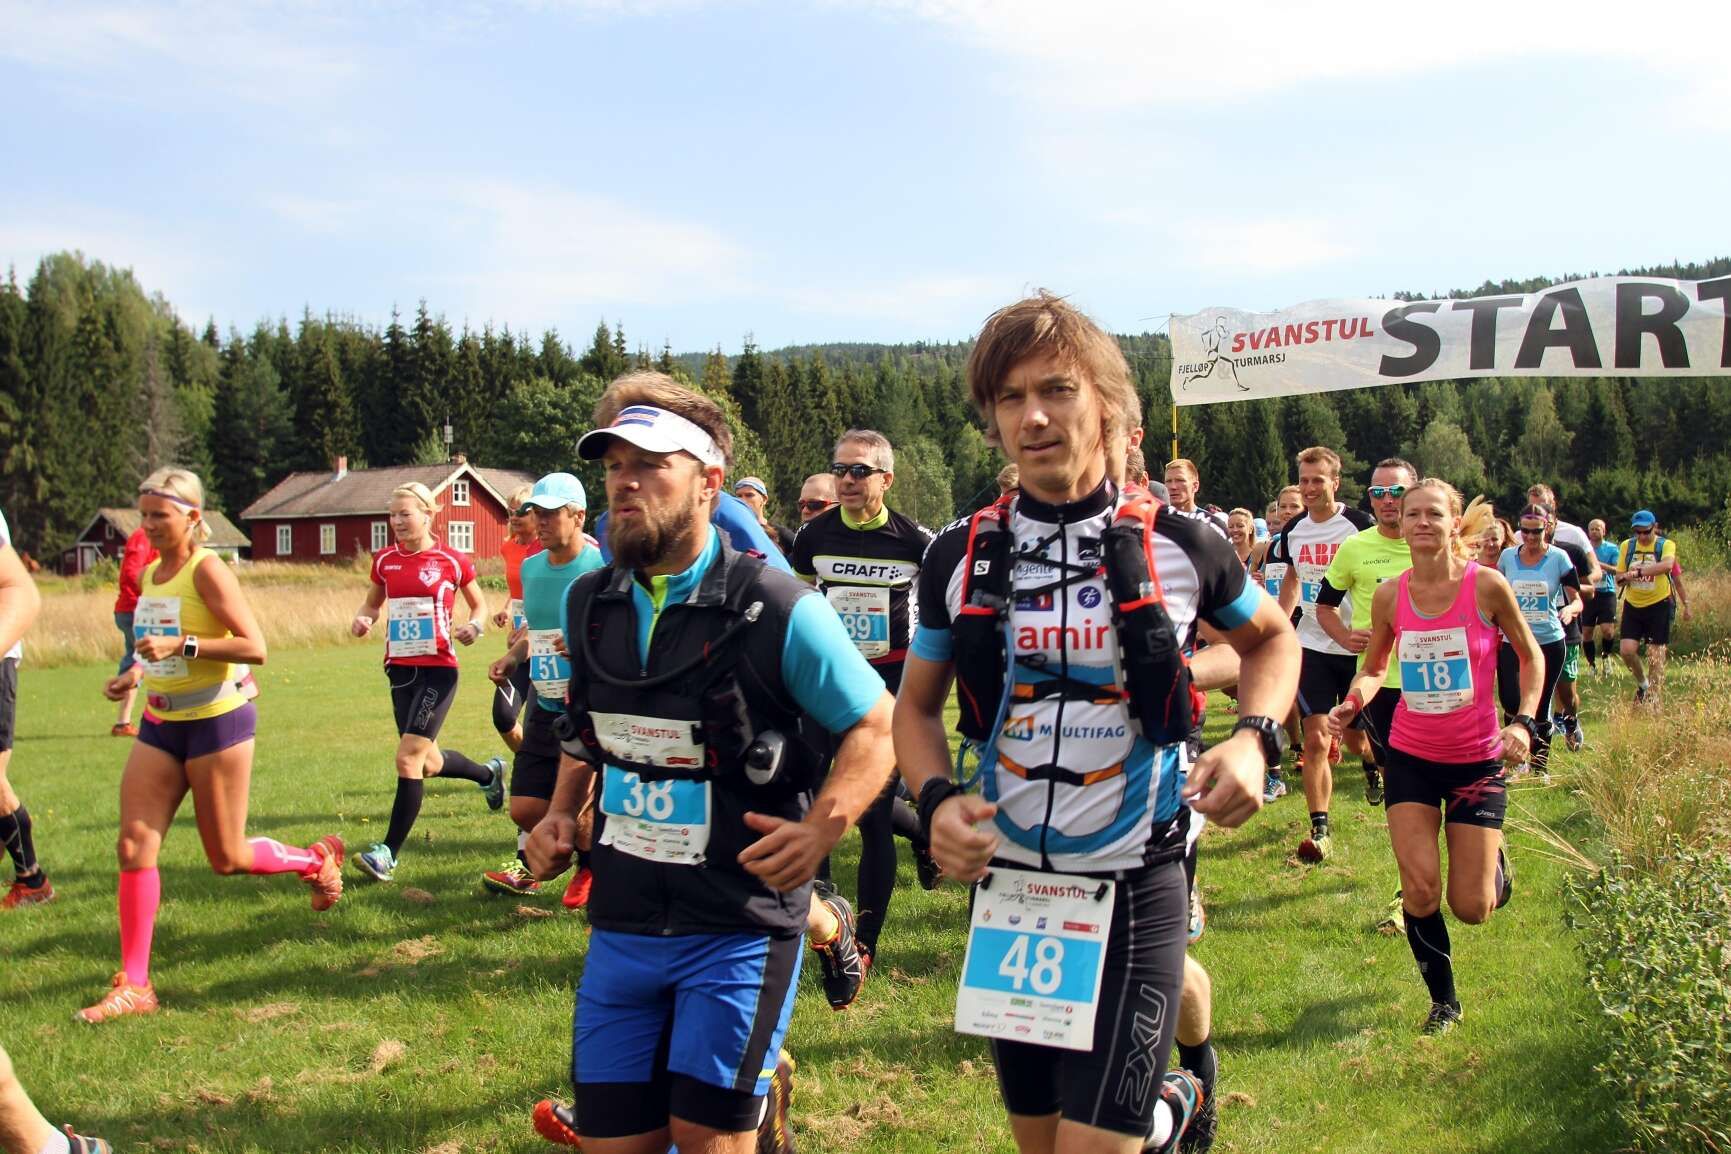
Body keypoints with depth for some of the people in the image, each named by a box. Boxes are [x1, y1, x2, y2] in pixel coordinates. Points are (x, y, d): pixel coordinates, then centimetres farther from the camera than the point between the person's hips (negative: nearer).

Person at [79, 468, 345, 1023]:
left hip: (216, 721, -7)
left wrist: (182, 645, -29)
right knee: (134, 847, -2)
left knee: (227, 858, 3)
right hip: (160, 724, 7)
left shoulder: (207, 570, -14)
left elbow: (254, 647, -22)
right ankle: (134, 983, 4)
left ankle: (317, 859, 31)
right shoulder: (150, 573, 10)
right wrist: (137, 672, 7)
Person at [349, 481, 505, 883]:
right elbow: (373, 602, 20)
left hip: (437, 669, -6)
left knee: (408, 758, -13)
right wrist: (362, 619, -2)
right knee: (429, 763, 16)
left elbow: (479, 605, 6)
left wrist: (474, 627, -15)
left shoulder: (451, 561, -6)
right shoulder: (385, 560, 6)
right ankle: (488, 772, 46)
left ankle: (388, 853, -5)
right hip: (399, 668, 6)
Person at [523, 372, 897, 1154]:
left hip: (739, 925, -5)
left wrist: (821, 828, -23)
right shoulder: (588, 604, 3)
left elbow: (875, 729, -8)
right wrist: (561, 814, 6)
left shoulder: (776, 608, -14)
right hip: (621, 924, 5)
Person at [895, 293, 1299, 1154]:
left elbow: (1271, 638, 12)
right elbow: (917, 703, 9)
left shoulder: (1179, 545, -6)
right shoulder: (960, 555, -2)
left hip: (1135, 887, -3)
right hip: (1006, 887, 3)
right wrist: (936, 798, -11)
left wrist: (1253, 737, -7)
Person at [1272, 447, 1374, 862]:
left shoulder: (1360, 526, -10)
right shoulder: (1293, 531, 5)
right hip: (1312, 646, 3)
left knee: (1356, 740, 8)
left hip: (1358, 648, -3)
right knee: (1315, 740, -5)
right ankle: (1320, 830, 1)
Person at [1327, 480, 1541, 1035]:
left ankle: (1494, 862, 39)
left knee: (1471, 908, 1)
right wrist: (1353, 701, -12)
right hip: (1411, 757, 2)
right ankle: (1443, 1000, 17)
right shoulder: (1389, 596, -6)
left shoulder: (1486, 585, -13)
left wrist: (1525, 721, -12)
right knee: (1420, 890, -9)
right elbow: (1374, 669, 9)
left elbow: (1530, 655, 1)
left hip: (1477, 759, -1)